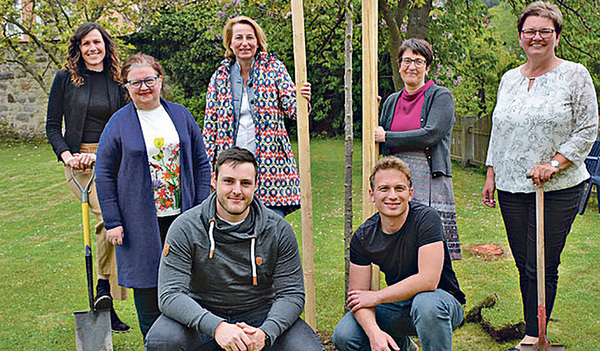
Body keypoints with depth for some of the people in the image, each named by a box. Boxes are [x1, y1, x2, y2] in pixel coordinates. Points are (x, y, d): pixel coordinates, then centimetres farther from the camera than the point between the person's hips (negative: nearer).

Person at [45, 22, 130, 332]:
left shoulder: (116, 82, 11)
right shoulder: (65, 79, 5)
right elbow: (53, 126, 6)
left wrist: (99, 153, -7)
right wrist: (66, 155, -11)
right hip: (80, 162, -3)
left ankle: (105, 305, 14)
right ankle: (105, 284, -7)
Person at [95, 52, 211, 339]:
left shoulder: (181, 114, 7)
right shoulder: (119, 123, -1)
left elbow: (201, 163, 10)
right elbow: (104, 174, -1)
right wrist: (112, 222, -6)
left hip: (182, 216, 3)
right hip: (141, 223, -2)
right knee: (146, 284, 4)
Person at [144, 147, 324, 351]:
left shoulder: (279, 230, -7)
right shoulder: (185, 229, -12)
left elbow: (291, 294, -7)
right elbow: (171, 294, -18)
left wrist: (266, 332, -28)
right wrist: (217, 327, -35)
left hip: (260, 315, 1)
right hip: (203, 315, -1)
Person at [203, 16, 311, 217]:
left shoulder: (274, 69, 4)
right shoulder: (220, 77, 8)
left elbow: (290, 107, -2)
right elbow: (210, 126, 10)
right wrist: (206, 168, 6)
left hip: (270, 161, -1)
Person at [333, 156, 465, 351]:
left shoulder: (426, 218, -21)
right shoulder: (363, 236, -8)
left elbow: (428, 280, -29)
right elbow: (358, 294, -8)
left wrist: (377, 296, -19)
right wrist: (374, 332, -28)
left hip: (441, 301, -5)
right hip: (398, 305, 5)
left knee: (426, 302, -39)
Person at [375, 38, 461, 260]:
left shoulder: (440, 96, 1)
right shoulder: (392, 102, 18)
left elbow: (431, 134, -13)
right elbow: (378, 147, 21)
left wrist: (386, 137, -8)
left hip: (430, 183, -4)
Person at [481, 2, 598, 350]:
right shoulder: (509, 79, 14)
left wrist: (553, 164, -14)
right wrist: (491, 173, 13)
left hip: (558, 190, -5)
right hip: (511, 187, 5)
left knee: (542, 266, -3)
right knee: (524, 265, 9)